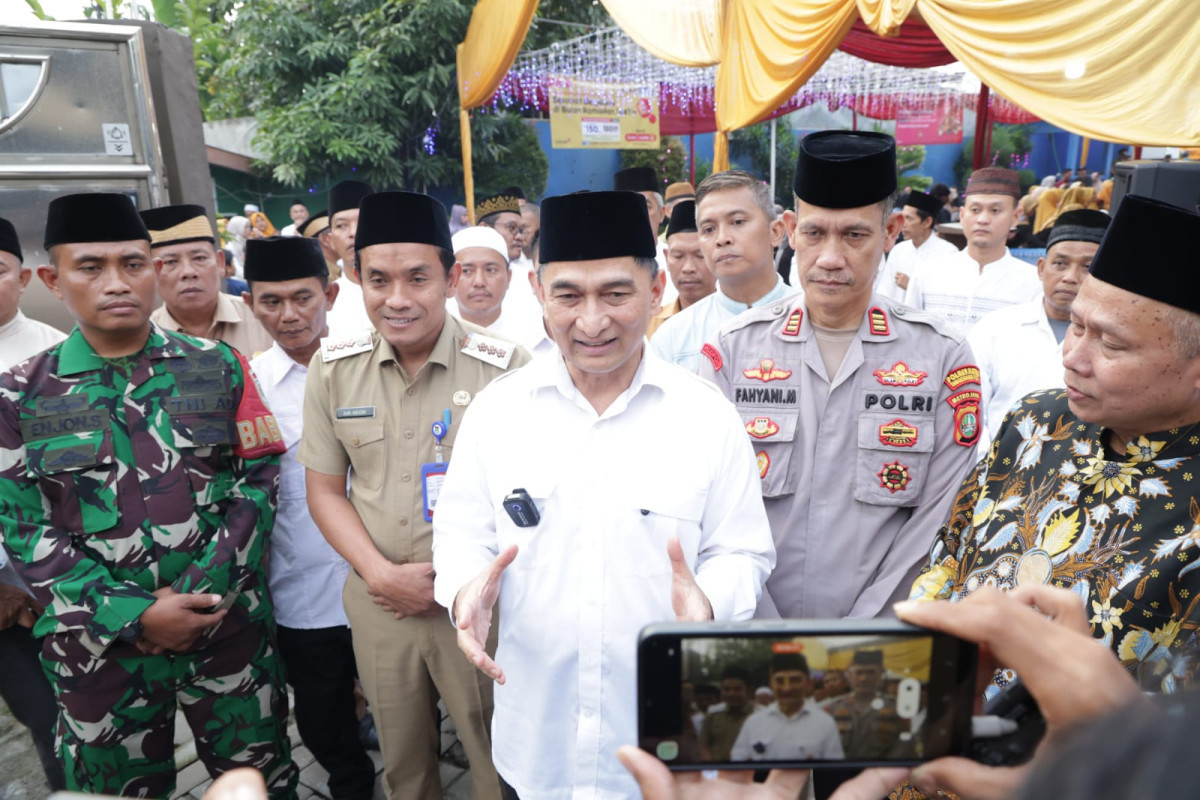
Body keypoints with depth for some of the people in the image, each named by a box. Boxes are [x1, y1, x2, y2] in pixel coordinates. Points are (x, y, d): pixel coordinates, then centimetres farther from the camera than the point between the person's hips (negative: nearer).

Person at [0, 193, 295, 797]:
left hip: (228, 624, 0)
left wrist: (203, 592, -13)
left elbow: (258, 480, -3)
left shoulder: (217, 367, -2)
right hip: (99, 642, 1)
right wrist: (134, 616, -13)